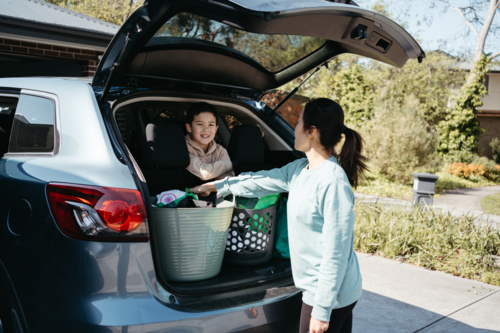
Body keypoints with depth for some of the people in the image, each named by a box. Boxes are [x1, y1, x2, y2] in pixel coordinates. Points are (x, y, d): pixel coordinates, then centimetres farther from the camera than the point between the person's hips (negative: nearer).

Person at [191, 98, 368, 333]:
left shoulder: (333, 181, -23)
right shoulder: (299, 170, 4)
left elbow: (336, 252, -23)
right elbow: (262, 181, 19)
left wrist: (322, 310, -18)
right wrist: (215, 186, 27)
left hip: (332, 294, -8)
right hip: (315, 289, 8)